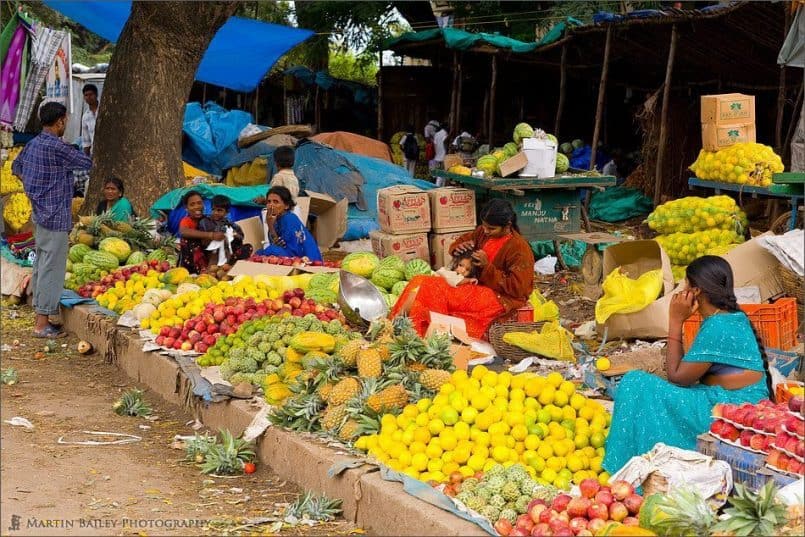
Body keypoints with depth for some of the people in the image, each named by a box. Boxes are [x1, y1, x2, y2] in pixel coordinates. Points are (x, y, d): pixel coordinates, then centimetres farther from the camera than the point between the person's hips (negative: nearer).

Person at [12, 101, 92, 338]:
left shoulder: (32, 144, 9)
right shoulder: (56, 147, -19)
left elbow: (16, 166, 24)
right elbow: (87, 163, -10)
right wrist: (73, 153, 8)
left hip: (40, 215, 9)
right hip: (55, 217, -9)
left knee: (41, 266, 15)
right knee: (52, 268, -5)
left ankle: (40, 316, 23)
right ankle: (42, 324, -3)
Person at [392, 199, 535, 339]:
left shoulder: (519, 248, -17)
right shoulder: (483, 232, 2)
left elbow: (516, 288, -19)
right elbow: (463, 240, 18)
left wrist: (487, 267, -24)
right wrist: (458, 247, -9)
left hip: (501, 296, -8)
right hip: (478, 285, 8)